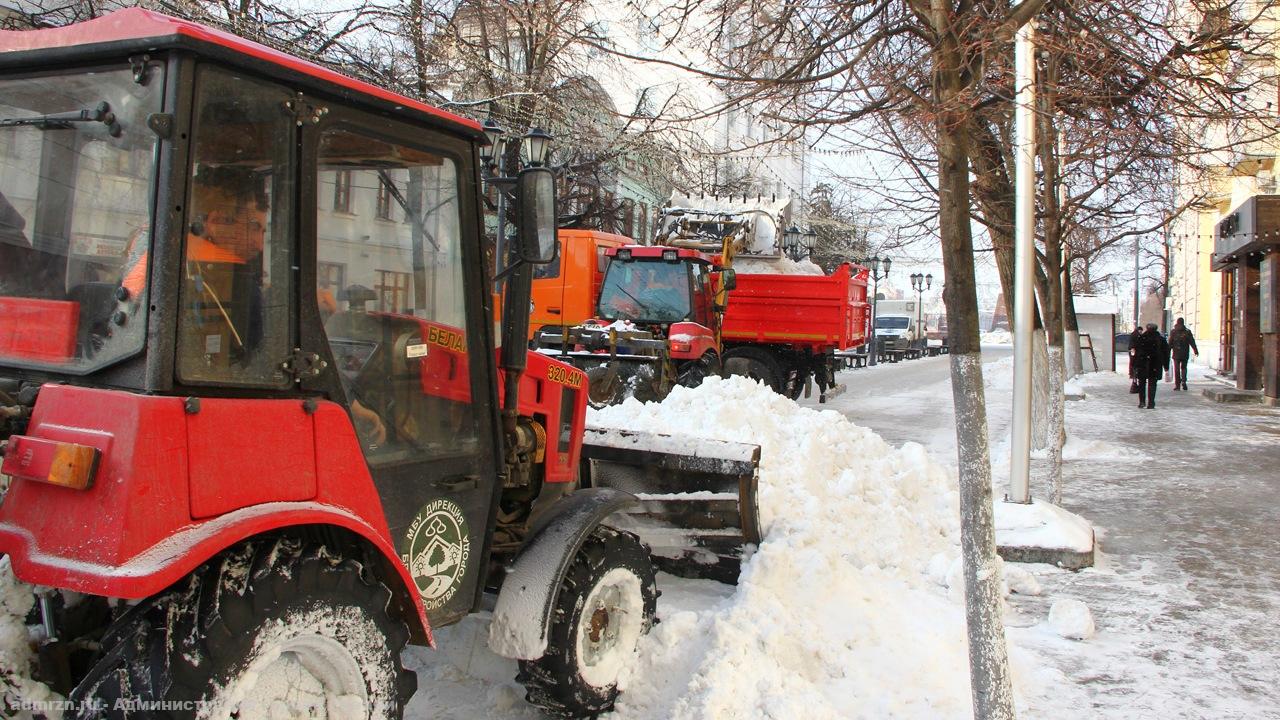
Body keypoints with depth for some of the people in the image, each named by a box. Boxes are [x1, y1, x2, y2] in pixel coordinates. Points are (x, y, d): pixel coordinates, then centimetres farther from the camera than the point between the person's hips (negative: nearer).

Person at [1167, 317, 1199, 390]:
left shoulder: (1173, 332, -2)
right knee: (1183, 368, 13)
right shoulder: (1187, 331, 0)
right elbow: (1192, 342, 0)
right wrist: (1196, 351, 5)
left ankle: (1177, 384, 2)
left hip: (1176, 354, -1)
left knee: (1176, 369, 4)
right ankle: (1183, 381, -5)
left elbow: (1170, 343, -2)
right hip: (1185, 354, 1)